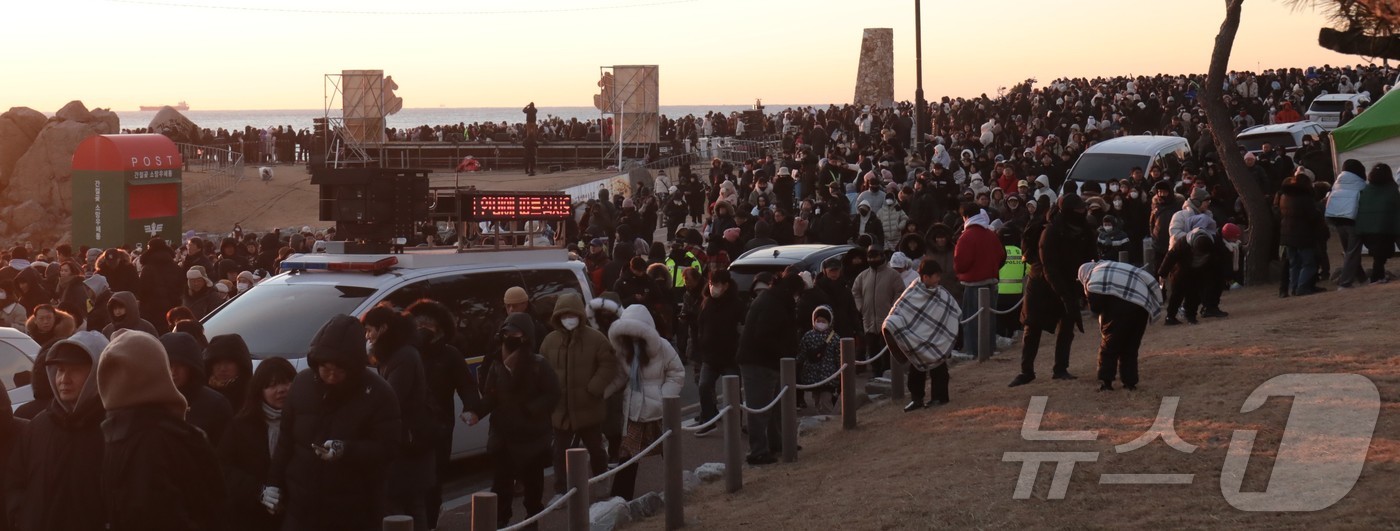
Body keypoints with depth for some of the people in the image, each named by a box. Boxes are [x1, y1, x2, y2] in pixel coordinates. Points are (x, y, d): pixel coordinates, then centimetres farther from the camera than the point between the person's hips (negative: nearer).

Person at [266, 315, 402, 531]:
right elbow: (286, 439, 13)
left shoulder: (377, 393, -10)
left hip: (353, 512, -4)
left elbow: (388, 448, -13)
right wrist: (274, 481, 10)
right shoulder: (302, 383, 4)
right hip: (302, 505, 4)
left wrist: (346, 450, -27)